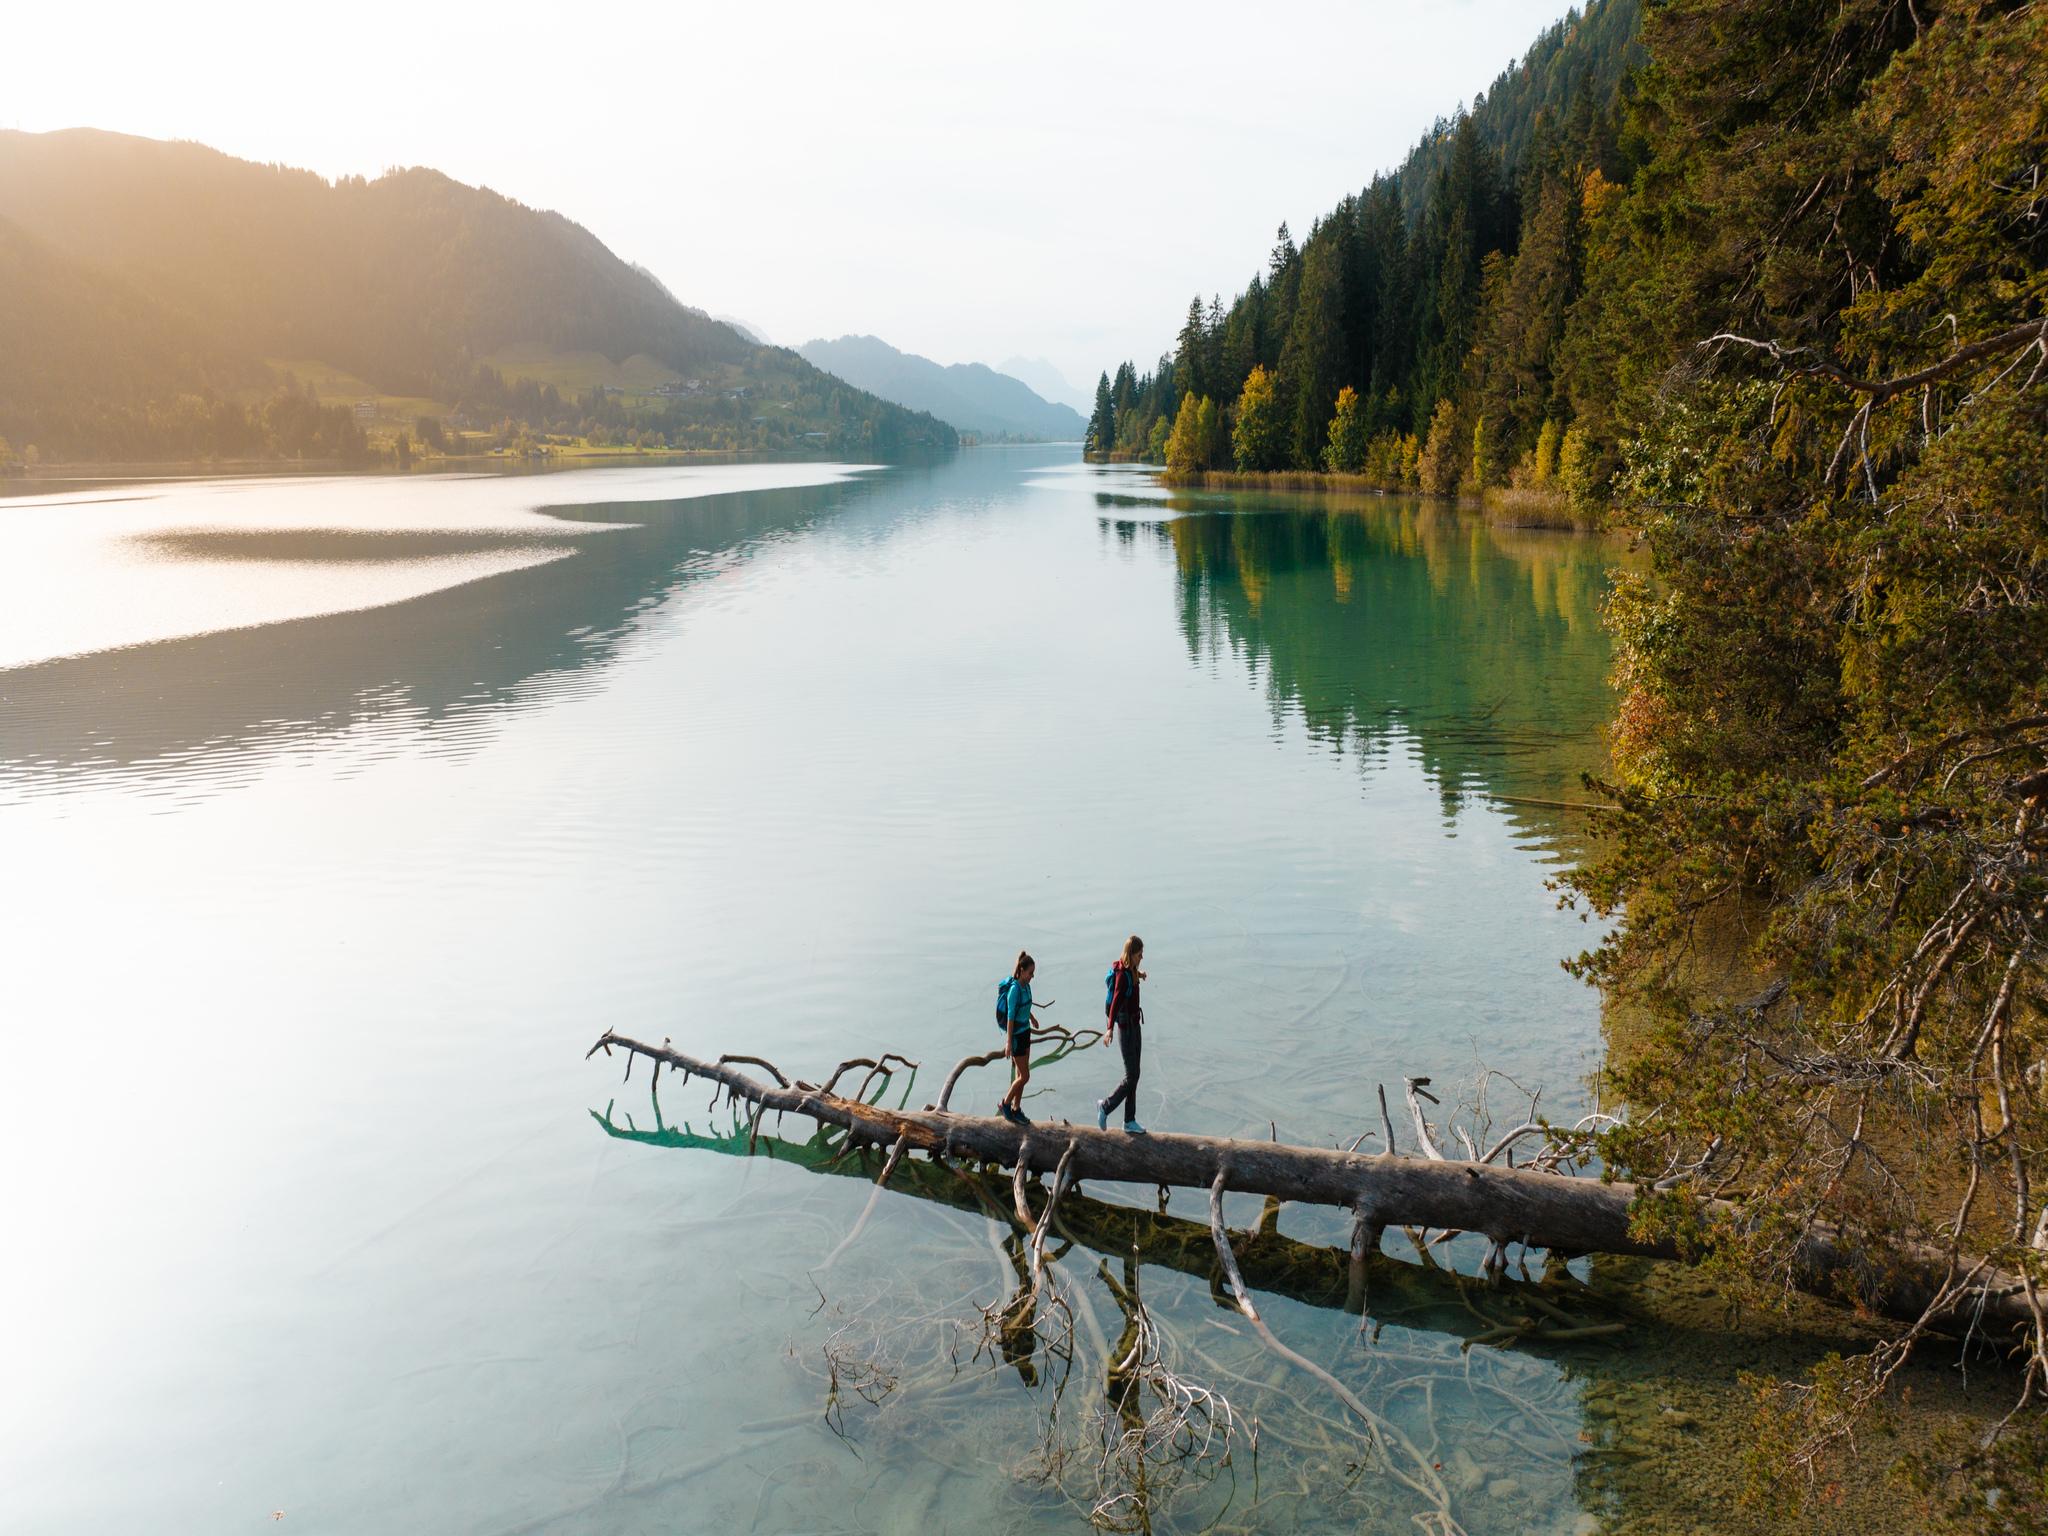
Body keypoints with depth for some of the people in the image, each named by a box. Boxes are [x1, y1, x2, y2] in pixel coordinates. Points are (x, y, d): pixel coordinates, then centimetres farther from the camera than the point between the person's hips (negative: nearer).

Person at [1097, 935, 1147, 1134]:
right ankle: (1106, 1106, 13)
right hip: (1126, 1027, -9)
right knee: (1131, 1076, -5)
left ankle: (1130, 1121, 19)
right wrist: (1110, 1029, -44)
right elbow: (1116, 1001, -34)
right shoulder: (1122, 975, -22)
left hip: (1135, 1024, 9)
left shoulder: (1131, 970, 4)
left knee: (1134, 1075, 12)